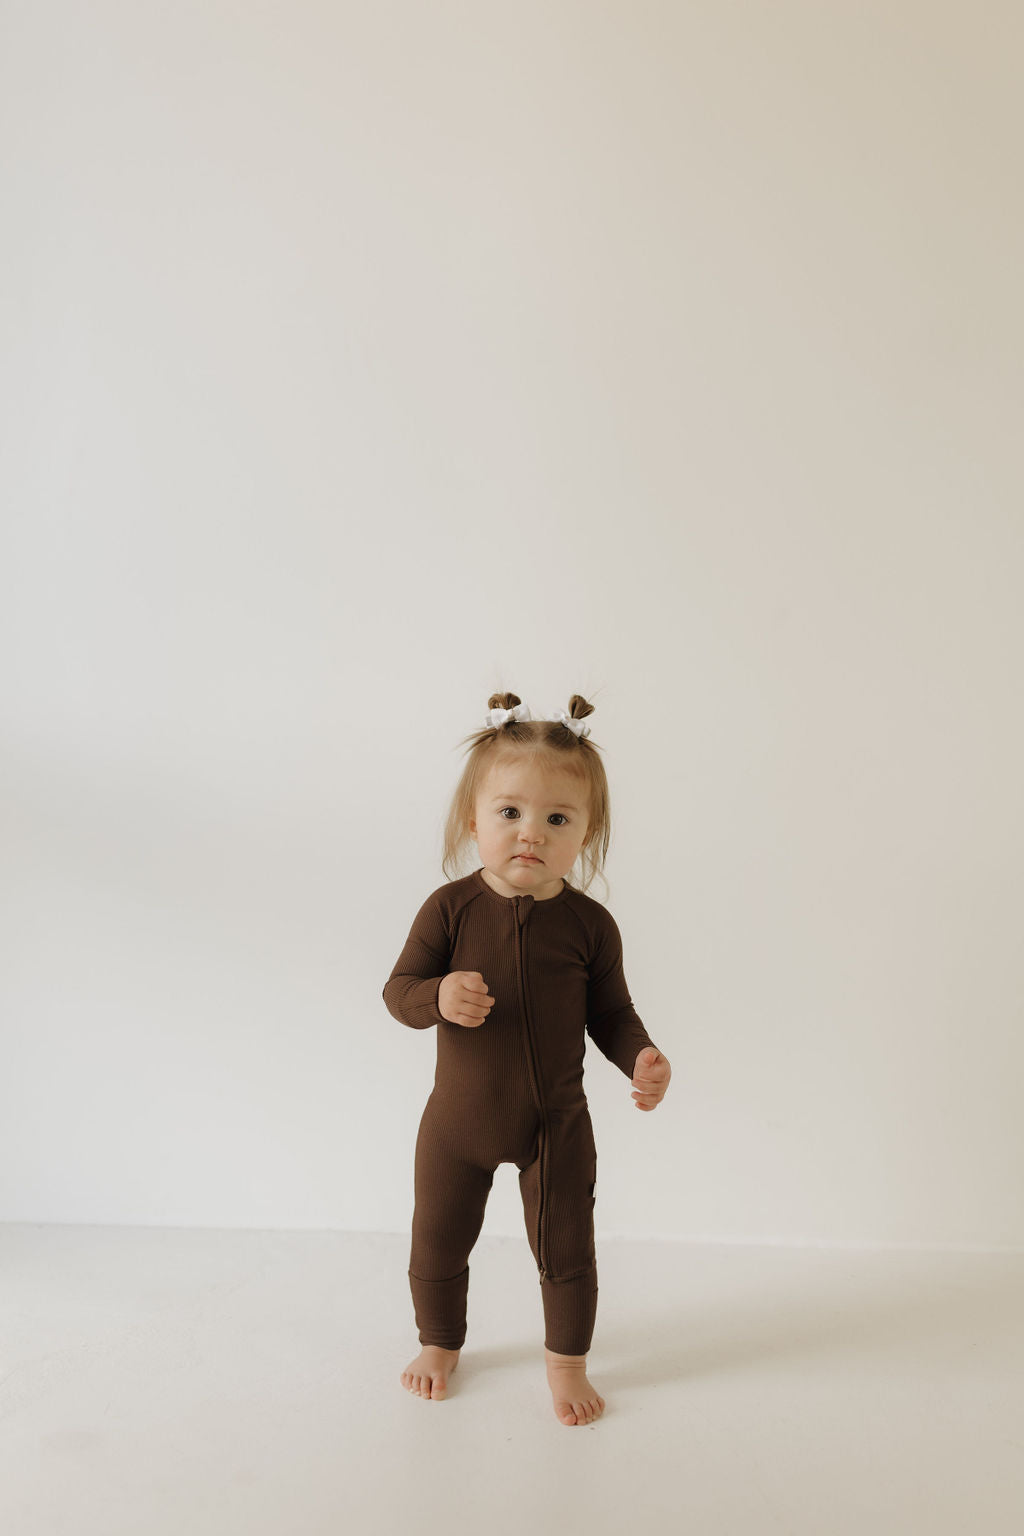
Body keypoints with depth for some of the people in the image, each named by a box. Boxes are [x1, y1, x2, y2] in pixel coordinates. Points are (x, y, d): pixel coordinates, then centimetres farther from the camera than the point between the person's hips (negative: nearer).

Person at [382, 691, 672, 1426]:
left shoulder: (589, 924, -12)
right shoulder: (450, 909, -14)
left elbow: (611, 1013, -1)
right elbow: (399, 991, -10)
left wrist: (643, 1058, -19)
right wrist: (438, 997, -31)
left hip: (556, 1123, 0)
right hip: (459, 1119, 1)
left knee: (565, 1248, 11)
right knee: (438, 1242, 17)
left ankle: (567, 1360, 37)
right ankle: (441, 1343, 45)